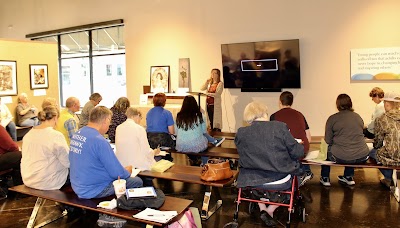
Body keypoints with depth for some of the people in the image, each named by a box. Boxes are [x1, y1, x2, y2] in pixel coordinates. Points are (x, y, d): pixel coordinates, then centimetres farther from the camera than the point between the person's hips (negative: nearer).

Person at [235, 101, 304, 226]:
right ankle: (270, 210, 21)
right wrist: (300, 146, 16)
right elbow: (297, 152, -7)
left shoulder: (241, 133, -7)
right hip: (279, 182, -2)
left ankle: (262, 209, 27)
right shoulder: (280, 127, -13)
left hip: (251, 183, 2)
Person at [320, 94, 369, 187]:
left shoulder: (332, 118, -6)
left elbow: (328, 141, -2)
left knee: (327, 149, 27)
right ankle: (349, 177, 41)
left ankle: (325, 179, 35)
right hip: (362, 157, 4)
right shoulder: (358, 117, 8)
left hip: (341, 158, -4)